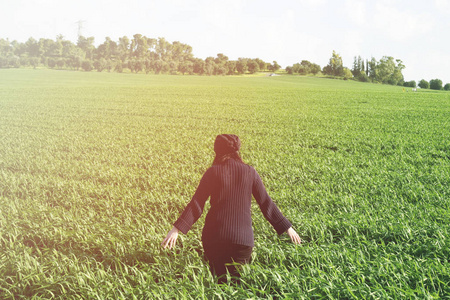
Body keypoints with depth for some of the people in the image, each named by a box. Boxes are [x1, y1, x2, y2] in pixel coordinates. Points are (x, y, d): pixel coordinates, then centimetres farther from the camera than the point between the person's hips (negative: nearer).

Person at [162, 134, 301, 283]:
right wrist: (287, 228, 12)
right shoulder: (250, 172, 4)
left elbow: (196, 205, -5)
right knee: (238, 282, 9)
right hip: (242, 238, 1)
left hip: (214, 236, -1)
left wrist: (176, 229, -4)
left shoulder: (212, 172, 0)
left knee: (219, 281, 9)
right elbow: (266, 204, 5)